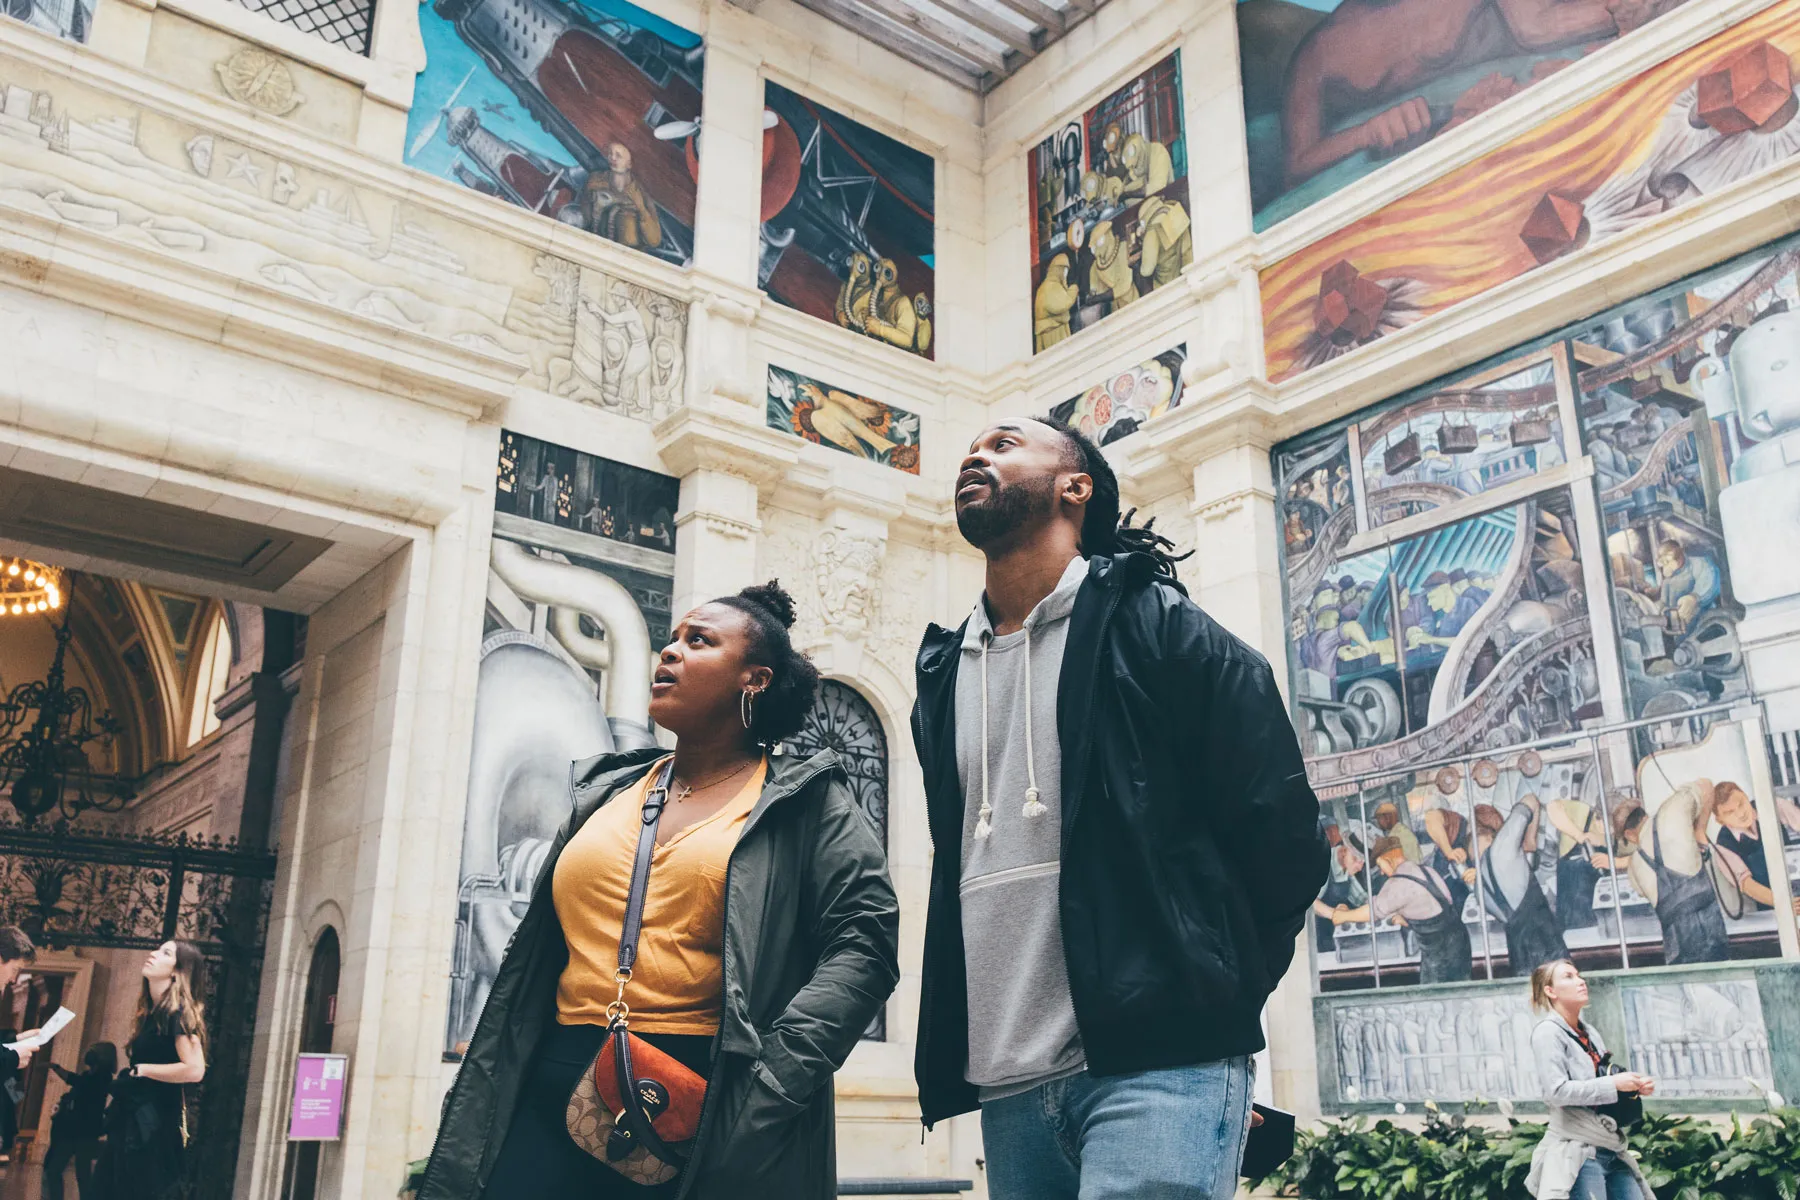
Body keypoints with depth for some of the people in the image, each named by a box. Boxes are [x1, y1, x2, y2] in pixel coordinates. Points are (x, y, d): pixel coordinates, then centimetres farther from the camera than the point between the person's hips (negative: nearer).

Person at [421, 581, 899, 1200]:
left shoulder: (804, 802, 3)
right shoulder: (603, 792, 17)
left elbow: (864, 939, -9)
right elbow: (533, 955, 19)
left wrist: (768, 1081, -19)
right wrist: (476, 1115, 12)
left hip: (716, 1109, -4)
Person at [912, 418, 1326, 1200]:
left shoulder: (1155, 628, 0)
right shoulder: (945, 674, 16)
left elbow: (1281, 834, -3)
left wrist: (1206, 1006, 2)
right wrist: (951, 1054, 15)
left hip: (1156, 1068, -6)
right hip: (1007, 1090, 6)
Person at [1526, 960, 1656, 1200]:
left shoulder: (1590, 1033, 16)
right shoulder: (1548, 1032, -8)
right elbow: (1557, 1091, -18)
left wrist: (1635, 1087, 2)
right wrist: (1613, 1084, -17)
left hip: (1611, 1150, 8)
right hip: (1578, 1153, -8)